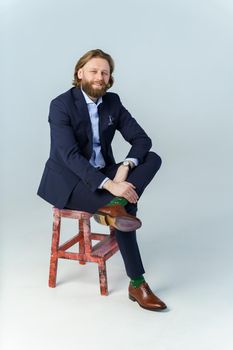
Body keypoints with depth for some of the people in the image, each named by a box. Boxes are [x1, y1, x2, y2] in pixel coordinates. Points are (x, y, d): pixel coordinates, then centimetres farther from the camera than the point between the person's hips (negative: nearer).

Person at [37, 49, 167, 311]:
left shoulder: (113, 102, 2)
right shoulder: (61, 105, -15)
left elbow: (142, 139, -4)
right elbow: (70, 155, -27)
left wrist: (125, 167, -25)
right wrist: (109, 184, -36)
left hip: (101, 174, 6)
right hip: (67, 180, -6)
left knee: (153, 159, -15)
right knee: (125, 208, -27)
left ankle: (114, 206, -36)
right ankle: (136, 284, -18)